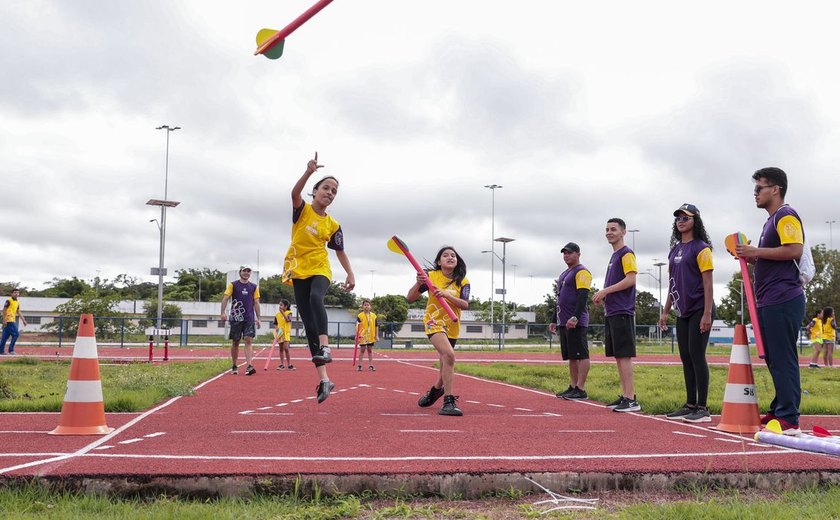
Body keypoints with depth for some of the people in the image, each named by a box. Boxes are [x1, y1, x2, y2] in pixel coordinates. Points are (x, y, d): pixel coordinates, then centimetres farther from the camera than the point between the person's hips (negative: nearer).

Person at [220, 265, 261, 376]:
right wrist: (223, 312, -16)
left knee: (249, 340, -11)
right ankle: (234, 367, 18)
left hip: (249, 319, 1)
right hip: (236, 318, -1)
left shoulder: (254, 287, 10)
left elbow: (256, 303, 11)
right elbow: (225, 298, -3)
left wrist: (258, 318, 5)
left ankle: (249, 366, -19)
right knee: (235, 342, 5)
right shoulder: (232, 285, 3)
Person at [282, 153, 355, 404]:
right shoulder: (302, 210, -1)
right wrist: (308, 172, -39)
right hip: (299, 272, 0)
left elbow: (340, 251, 13)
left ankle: (324, 347, -50)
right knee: (309, 325, -3)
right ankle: (323, 378, -3)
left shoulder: (332, 225, 5)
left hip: (320, 271, 0)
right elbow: (295, 193, -23)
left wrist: (350, 274, -1)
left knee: (316, 298, -36)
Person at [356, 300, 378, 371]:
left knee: (370, 350, 8)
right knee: (362, 350, 3)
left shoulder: (373, 316, 5)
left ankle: (370, 365, 14)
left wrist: (376, 335, 7)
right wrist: (357, 334, -22)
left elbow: (376, 326, 10)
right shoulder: (360, 316, -4)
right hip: (363, 336, -3)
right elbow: (357, 326, -9)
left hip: (371, 336, 3)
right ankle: (359, 365, 10)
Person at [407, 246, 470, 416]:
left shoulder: (463, 282, 1)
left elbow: (465, 305, -12)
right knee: (449, 354, -30)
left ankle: (435, 390, 46)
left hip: (452, 326, 4)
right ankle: (448, 402, -31)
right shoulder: (431, 276, -4)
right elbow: (410, 299, -4)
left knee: (446, 364, 14)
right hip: (434, 322, -4)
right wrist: (418, 283, -22)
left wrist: (447, 295, -26)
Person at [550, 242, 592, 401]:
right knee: (571, 356, 10)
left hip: (576, 322, -10)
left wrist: (575, 317, -27)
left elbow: (583, 296, -18)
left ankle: (581, 390, -8)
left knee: (581, 355, -8)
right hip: (563, 322, 10)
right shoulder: (564, 274, 23)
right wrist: (554, 320, 24)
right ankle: (573, 387, 14)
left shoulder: (582, 272, -7)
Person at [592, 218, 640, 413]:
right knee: (617, 355, 10)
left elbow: (631, 279, -17)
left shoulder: (626, 253, -7)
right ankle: (624, 396, 15)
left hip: (622, 312, -9)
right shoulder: (614, 256, 20)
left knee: (624, 355, -10)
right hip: (612, 312, 9)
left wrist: (605, 291, -16)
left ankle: (631, 399, -8)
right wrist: (603, 295, 11)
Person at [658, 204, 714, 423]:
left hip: (699, 310, -8)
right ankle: (690, 405, 17)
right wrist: (666, 311, 16)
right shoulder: (675, 250, 15)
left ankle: (703, 409, -2)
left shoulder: (701, 248, -7)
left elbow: (708, 283, -12)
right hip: (683, 312, 8)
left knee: (697, 356, -8)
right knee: (686, 358, 10)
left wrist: (707, 314, -18)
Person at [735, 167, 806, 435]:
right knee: (774, 360, 13)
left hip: (783, 301, -10)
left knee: (783, 360, -9)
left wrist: (756, 251, -16)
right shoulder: (772, 220, 22)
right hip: (769, 302, 10)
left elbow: (794, 250, -21)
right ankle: (779, 410, 20)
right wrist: (751, 256, 13)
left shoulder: (786, 215, -8)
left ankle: (789, 420, -7)